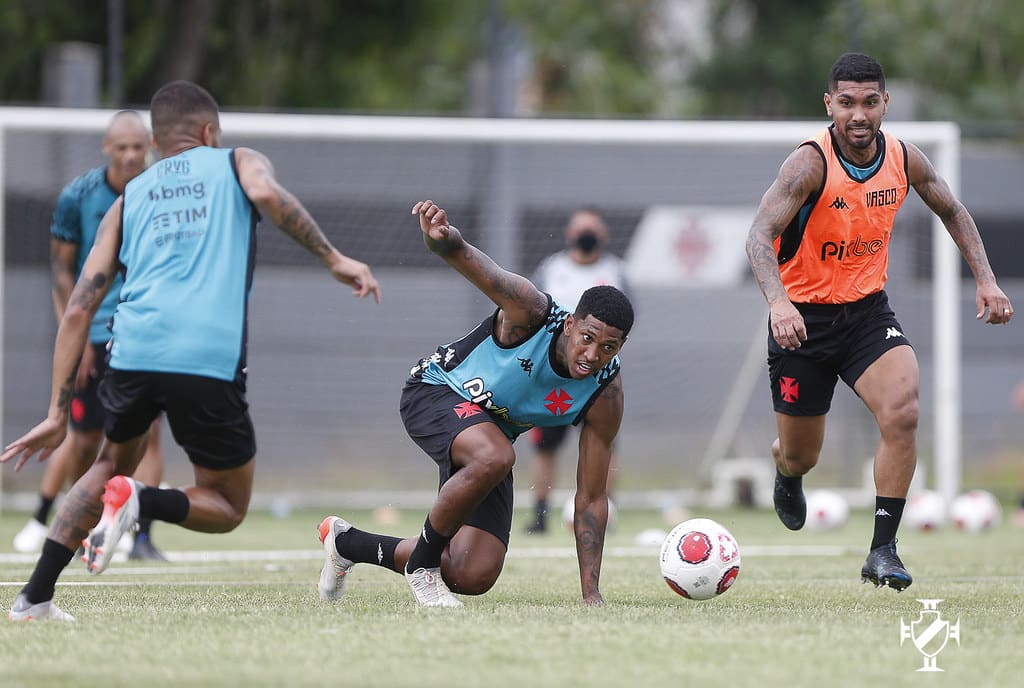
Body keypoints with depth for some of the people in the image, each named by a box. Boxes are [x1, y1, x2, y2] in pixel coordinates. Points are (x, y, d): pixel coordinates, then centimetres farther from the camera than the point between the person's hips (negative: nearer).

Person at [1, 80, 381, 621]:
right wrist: (333, 258, -3)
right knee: (227, 508, 15)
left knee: (113, 465, 32)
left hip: (134, 352, 4)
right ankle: (142, 502, -17)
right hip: (211, 360, -4)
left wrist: (57, 414, 20)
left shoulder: (129, 199, 26)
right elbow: (265, 193, -8)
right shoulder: (237, 163, 20)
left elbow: (78, 310, 19)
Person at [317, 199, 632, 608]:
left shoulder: (605, 397, -18)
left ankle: (347, 543, 24)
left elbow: (591, 499, -12)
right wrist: (443, 239, -72)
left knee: (473, 577, -2)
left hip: (489, 430, 6)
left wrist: (591, 593, -17)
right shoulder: (531, 313, -30)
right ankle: (422, 561, -16)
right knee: (493, 457, -41)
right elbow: (479, 269, -46)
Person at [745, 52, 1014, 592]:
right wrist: (778, 301, -49)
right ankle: (785, 475, 50)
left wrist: (985, 278, 4)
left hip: (867, 310, 3)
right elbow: (760, 235, -32)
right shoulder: (810, 163, -21)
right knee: (801, 456, 9)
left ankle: (882, 551, -16)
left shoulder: (904, 159, -5)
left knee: (902, 412, -25)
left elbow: (952, 211, 14)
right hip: (803, 318, -3)